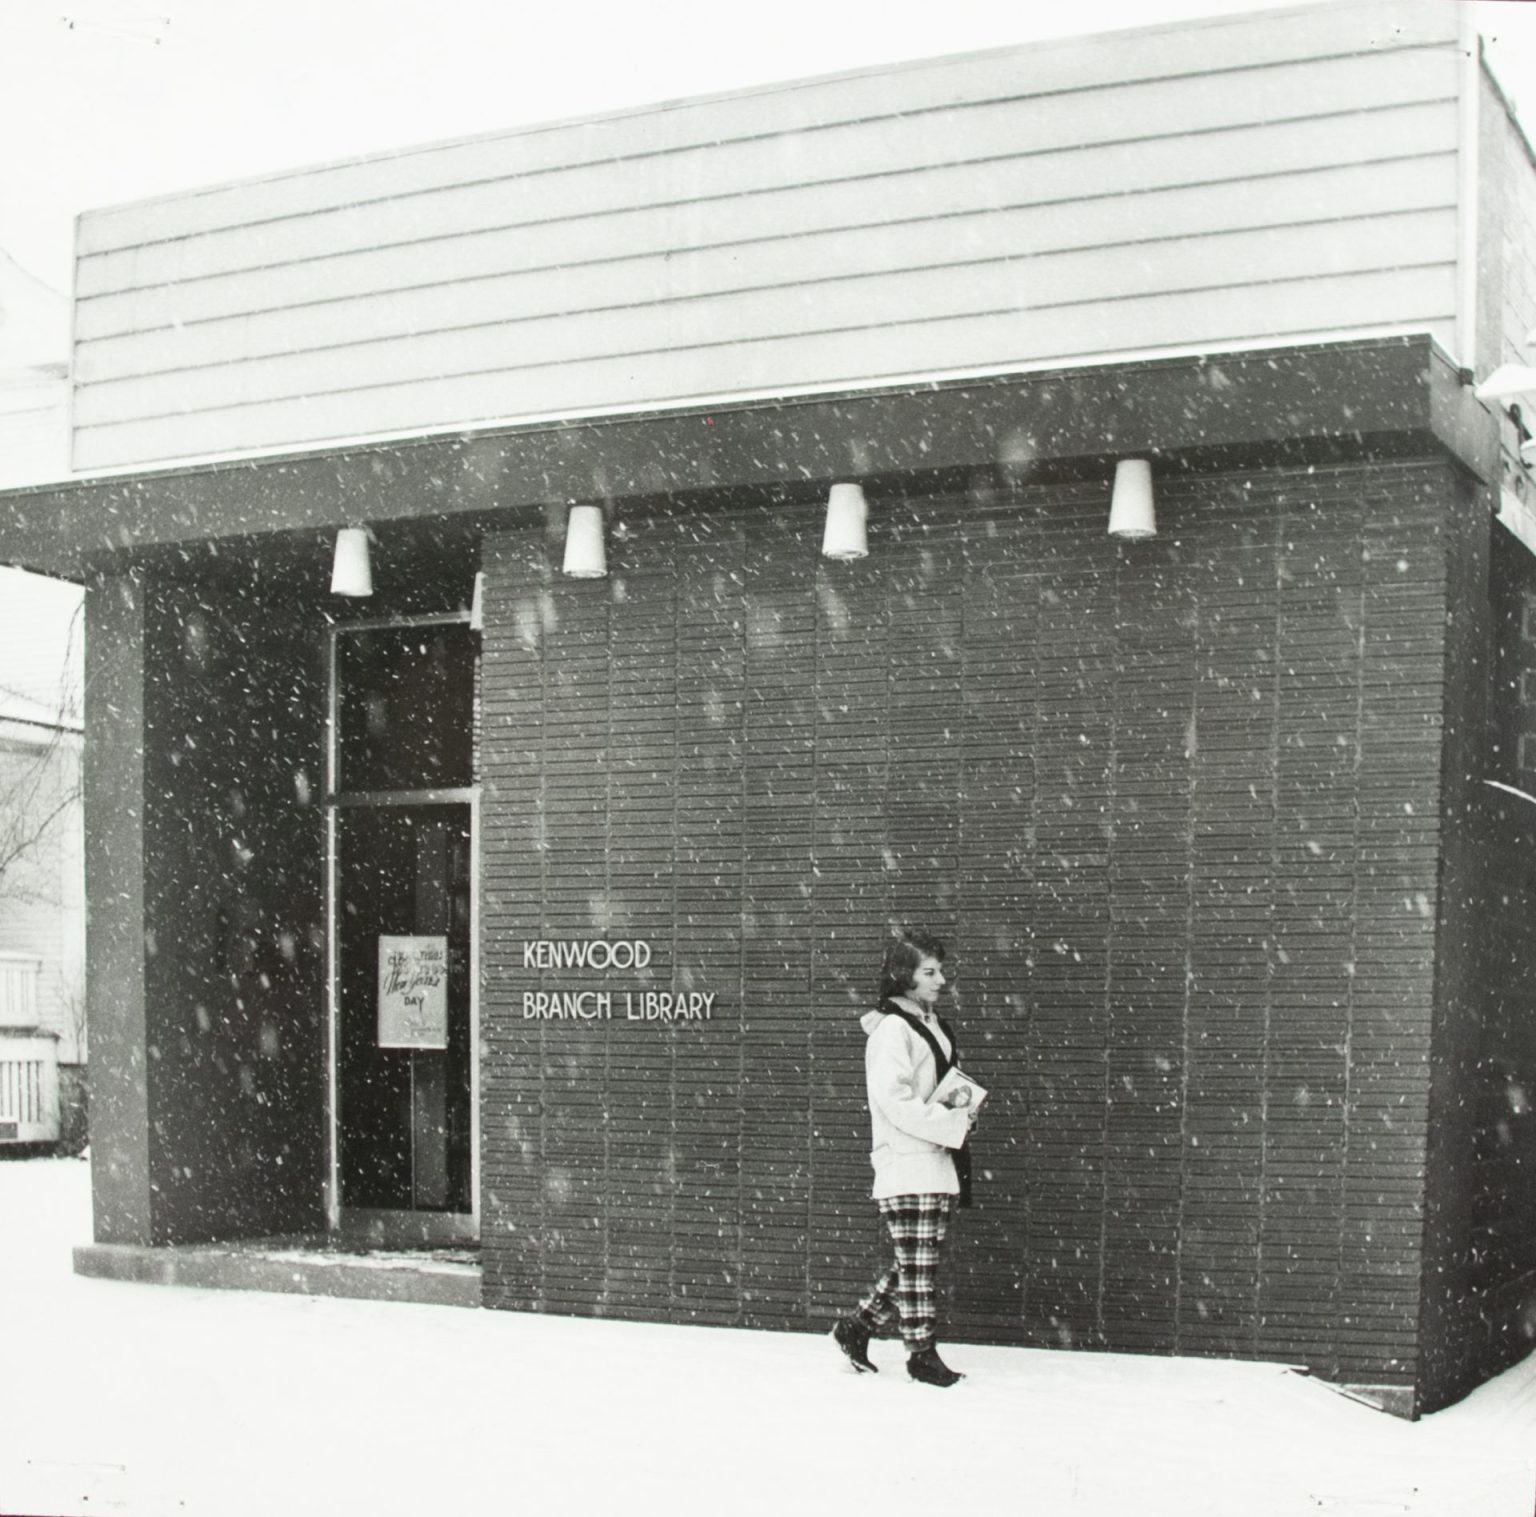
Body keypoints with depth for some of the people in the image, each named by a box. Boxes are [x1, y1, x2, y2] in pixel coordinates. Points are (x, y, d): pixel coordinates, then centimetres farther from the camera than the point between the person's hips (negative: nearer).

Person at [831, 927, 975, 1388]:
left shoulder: (932, 1024, 15)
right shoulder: (892, 1029, -14)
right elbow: (896, 1101, -21)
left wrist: (961, 1109, 8)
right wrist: (952, 1124, -19)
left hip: (937, 1164, 9)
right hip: (906, 1165, -9)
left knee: (918, 1262, 13)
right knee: (916, 1265, 0)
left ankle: (857, 1327, 24)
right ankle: (922, 1354, 10)